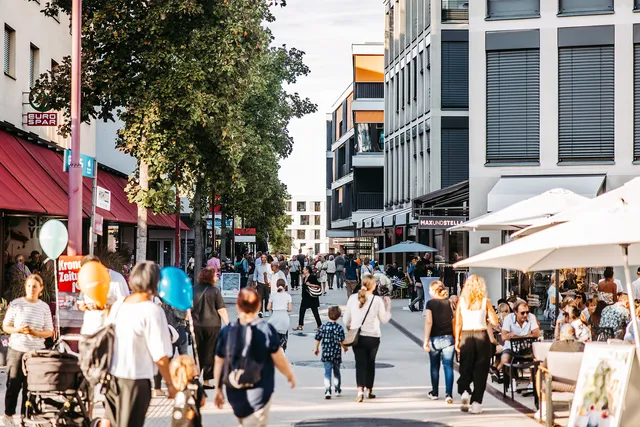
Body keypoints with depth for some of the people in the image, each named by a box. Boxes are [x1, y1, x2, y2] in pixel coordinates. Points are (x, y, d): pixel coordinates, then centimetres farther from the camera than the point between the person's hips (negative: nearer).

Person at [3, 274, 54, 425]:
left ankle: (25, 415, 12)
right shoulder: (16, 304, -2)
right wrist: (19, 330, -16)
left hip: (36, 351, 1)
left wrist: (35, 332, -13)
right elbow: (5, 326, 2)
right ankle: (8, 415, 14)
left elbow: (49, 332, 5)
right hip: (16, 350, -1)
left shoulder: (44, 307, 2)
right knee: (14, 384, 3)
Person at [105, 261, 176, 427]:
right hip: (135, 380, -5)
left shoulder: (118, 304, 3)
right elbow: (160, 356, -16)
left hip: (111, 376, 6)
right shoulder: (153, 311, -15)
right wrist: (169, 384, -4)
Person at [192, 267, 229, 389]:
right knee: (209, 353, 6)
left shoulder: (193, 290, 1)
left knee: (197, 353, 12)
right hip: (212, 325, -3)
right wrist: (228, 324, -5)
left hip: (197, 326, 3)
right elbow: (221, 310, -9)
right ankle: (206, 380, 6)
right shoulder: (215, 290, -7)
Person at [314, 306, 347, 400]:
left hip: (326, 353, 1)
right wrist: (345, 348, 8)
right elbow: (341, 341, -13)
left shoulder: (323, 327, -1)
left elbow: (318, 338, 3)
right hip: (336, 354, -1)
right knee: (336, 372, 17)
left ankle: (327, 391, -16)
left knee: (327, 372, -1)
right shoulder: (339, 328, -9)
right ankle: (337, 390, 29)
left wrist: (316, 349, 18)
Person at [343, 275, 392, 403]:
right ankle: (369, 391, 27)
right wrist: (388, 305, 10)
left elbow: (346, 319, 4)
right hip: (372, 337, -1)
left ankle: (360, 390, -19)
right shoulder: (377, 300, -9)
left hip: (357, 336, 1)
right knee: (370, 363, 16)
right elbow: (384, 319, -1)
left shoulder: (353, 298, -3)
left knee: (360, 363, 0)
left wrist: (349, 329, 24)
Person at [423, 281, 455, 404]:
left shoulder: (430, 303, -3)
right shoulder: (449, 303, 4)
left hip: (435, 338, -1)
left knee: (434, 367, 14)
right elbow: (454, 321, 2)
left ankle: (434, 393, 22)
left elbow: (429, 322, -11)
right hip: (449, 338, 1)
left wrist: (426, 340, -9)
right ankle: (448, 394, -11)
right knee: (448, 366, -1)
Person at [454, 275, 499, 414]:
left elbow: (458, 323, 0)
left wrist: (457, 340, 5)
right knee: (480, 370, 5)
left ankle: (464, 391, -13)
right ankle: (476, 403, 2)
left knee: (466, 368, 13)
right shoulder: (485, 301, -1)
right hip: (482, 336, -1)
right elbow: (495, 321, -2)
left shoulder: (461, 301, 2)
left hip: (466, 336, 1)